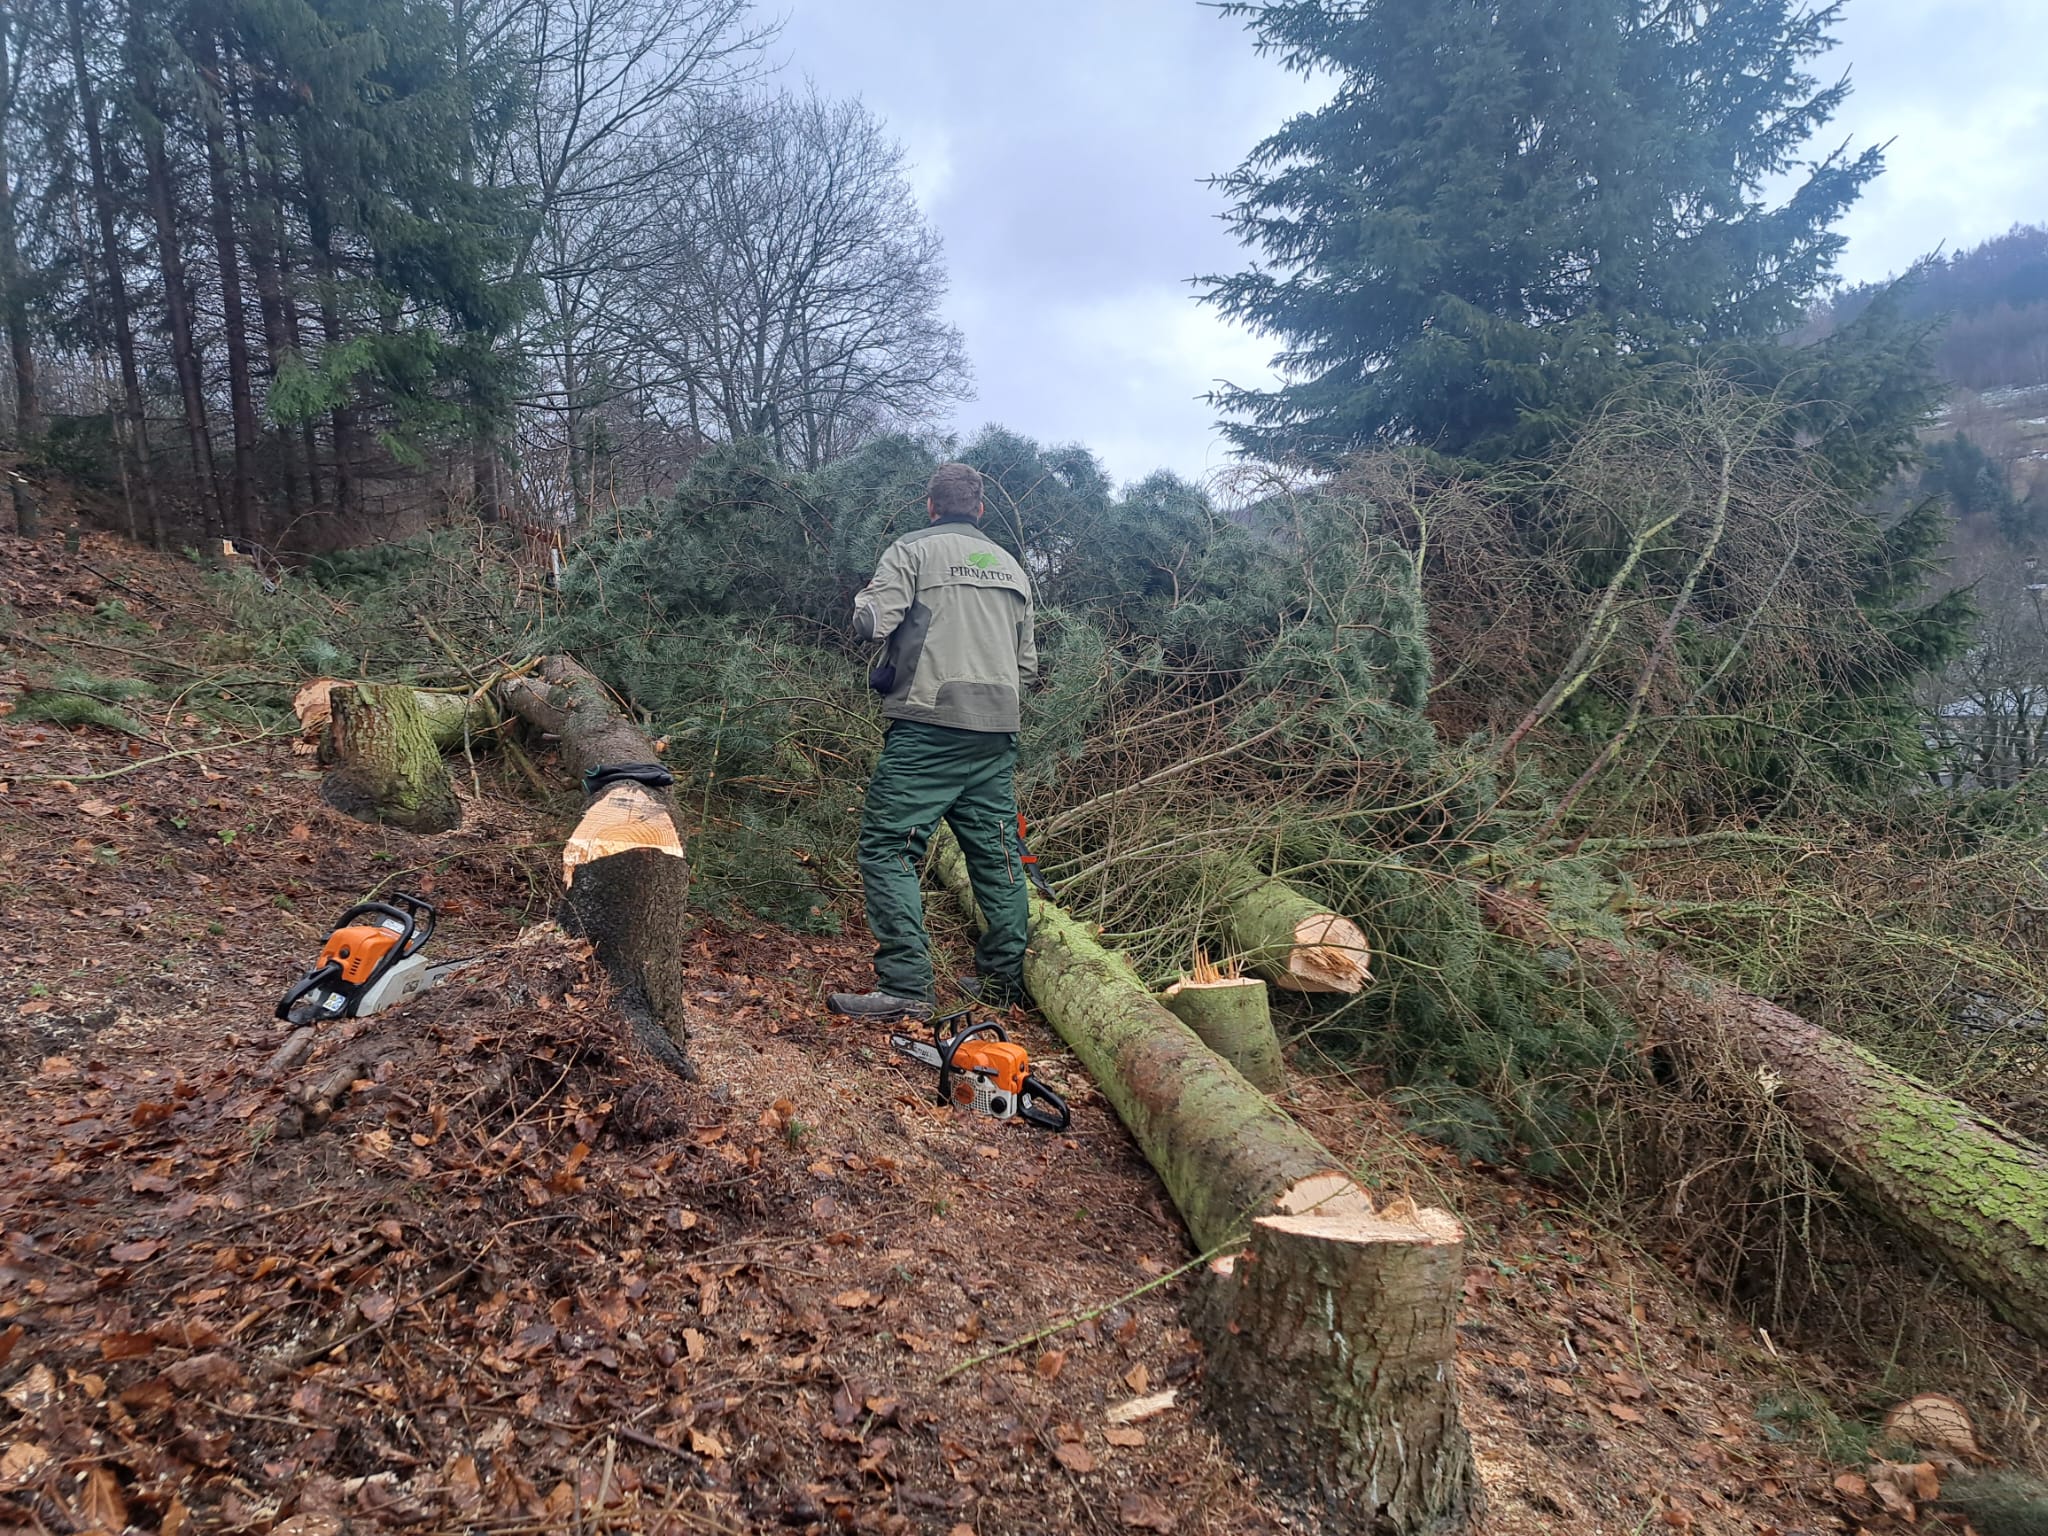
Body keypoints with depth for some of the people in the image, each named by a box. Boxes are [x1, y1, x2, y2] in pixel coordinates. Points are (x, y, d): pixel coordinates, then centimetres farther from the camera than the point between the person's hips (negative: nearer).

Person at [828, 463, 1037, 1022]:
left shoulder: (912, 550, 2)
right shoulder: (1011, 566, 19)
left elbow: (870, 623, -10)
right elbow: (1028, 664, 20)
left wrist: (865, 609, 12)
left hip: (929, 728, -6)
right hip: (998, 734, 6)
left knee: (887, 850, -4)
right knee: (998, 854, 13)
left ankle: (905, 987, -11)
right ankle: (1005, 980, 20)